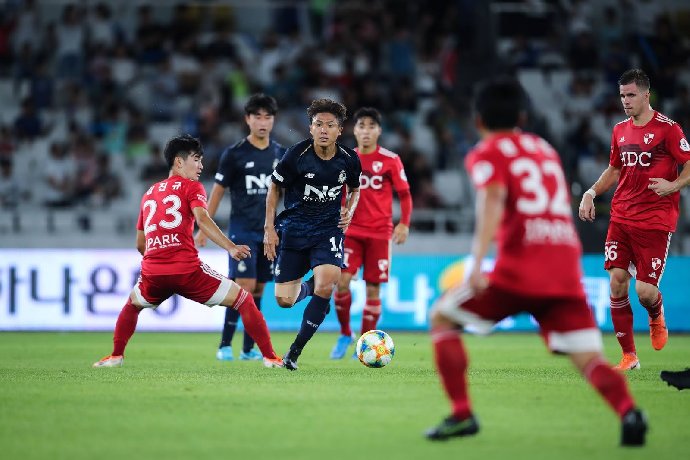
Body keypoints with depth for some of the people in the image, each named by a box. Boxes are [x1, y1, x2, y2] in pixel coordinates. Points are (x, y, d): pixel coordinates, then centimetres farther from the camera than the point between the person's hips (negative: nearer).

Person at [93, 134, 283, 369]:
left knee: (133, 304, 37)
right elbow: (202, 219, -14)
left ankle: (116, 356, 31)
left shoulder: (150, 193, 24)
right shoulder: (192, 187, 7)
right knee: (244, 300, 5)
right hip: (187, 269, -5)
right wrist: (231, 248, -22)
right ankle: (270, 357, -2)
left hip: (152, 272, 5)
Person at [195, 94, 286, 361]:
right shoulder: (234, 154, -5)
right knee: (244, 286, -13)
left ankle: (249, 348, 13)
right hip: (242, 231, -4)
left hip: (270, 232, 4)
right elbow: (218, 191, 0)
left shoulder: (280, 154, 8)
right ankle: (225, 345, -4)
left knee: (258, 290, 7)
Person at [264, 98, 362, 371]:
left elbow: (354, 189, 16)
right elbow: (275, 187, -1)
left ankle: (295, 351, -8)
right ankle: (306, 288, 39)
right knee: (284, 300, -1)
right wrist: (269, 228, -5)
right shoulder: (297, 155, -14)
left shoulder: (349, 159, -6)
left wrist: (349, 211, -4)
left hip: (329, 228, 1)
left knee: (326, 287, -23)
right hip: (294, 228, -1)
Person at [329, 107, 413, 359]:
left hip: (379, 233, -2)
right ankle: (345, 334, 7)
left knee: (373, 288, 0)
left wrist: (404, 224, -9)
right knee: (342, 282, -13)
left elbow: (404, 194, 2)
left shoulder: (390, 160, -2)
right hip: (351, 231, 2)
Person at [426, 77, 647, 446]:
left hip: (520, 270, -5)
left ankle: (462, 414, 3)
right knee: (589, 359, -1)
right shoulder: (545, 149, 25)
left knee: (442, 316, 14)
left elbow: (493, 201, -13)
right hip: (567, 270, 5)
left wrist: (477, 263, -25)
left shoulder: (486, 154, 6)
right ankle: (628, 411, -33)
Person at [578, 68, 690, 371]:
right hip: (621, 218, 6)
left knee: (645, 290, -10)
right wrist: (591, 193, 11)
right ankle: (629, 356, 6)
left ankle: (657, 317, 28)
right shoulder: (620, 130, 12)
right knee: (617, 283, -4)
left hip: (656, 221, -6)